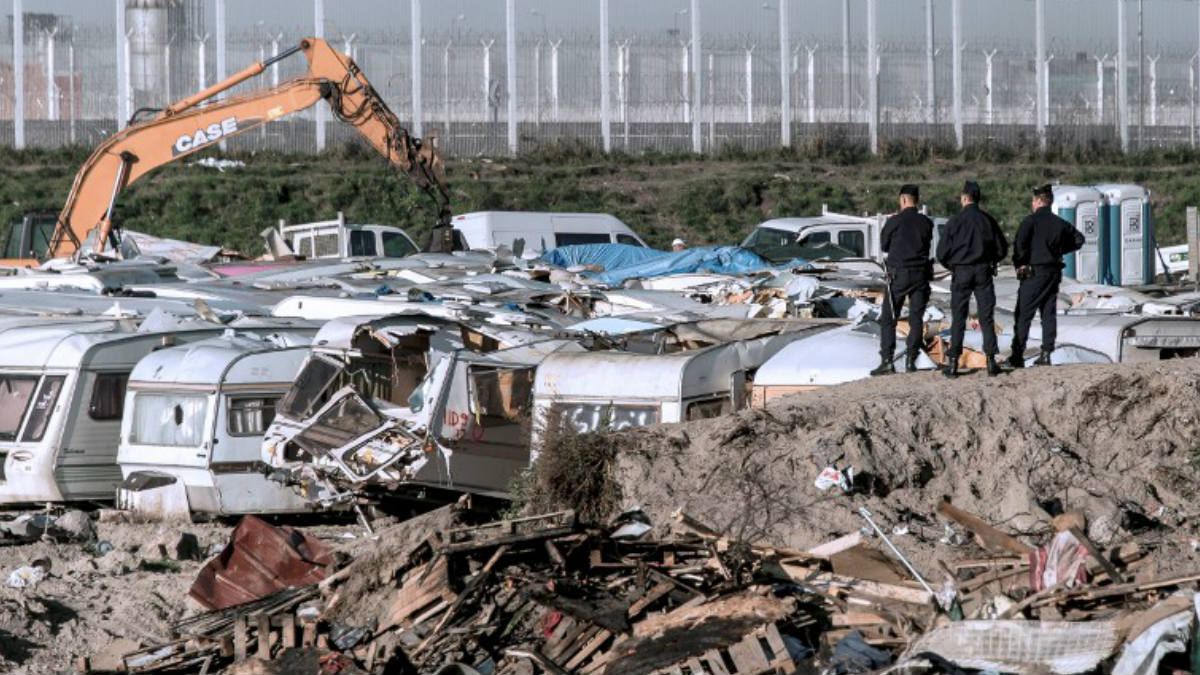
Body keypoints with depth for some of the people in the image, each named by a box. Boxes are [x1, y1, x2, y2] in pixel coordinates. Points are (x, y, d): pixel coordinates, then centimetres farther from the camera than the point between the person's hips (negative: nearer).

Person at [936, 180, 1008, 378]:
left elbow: (942, 252, -7)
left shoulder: (955, 221, -8)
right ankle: (991, 360, -1)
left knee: (958, 319, 3)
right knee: (987, 318, 5)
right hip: (984, 272, 2)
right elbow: (1002, 249, 5)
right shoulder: (988, 220, 0)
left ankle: (953, 361, 0)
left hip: (961, 273, -2)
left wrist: (951, 266, 13)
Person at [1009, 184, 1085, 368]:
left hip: (1034, 272, -6)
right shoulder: (1060, 223, 9)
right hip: (1054, 273, 6)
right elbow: (1078, 239, 19)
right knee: (1049, 314, 10)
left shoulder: (1031, 220, -9)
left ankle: (1018, 355, -7)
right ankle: (1046, 354, 8)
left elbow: (1020, 243, -20)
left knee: (1023, 315, -3)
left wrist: (1019, 264, -8)